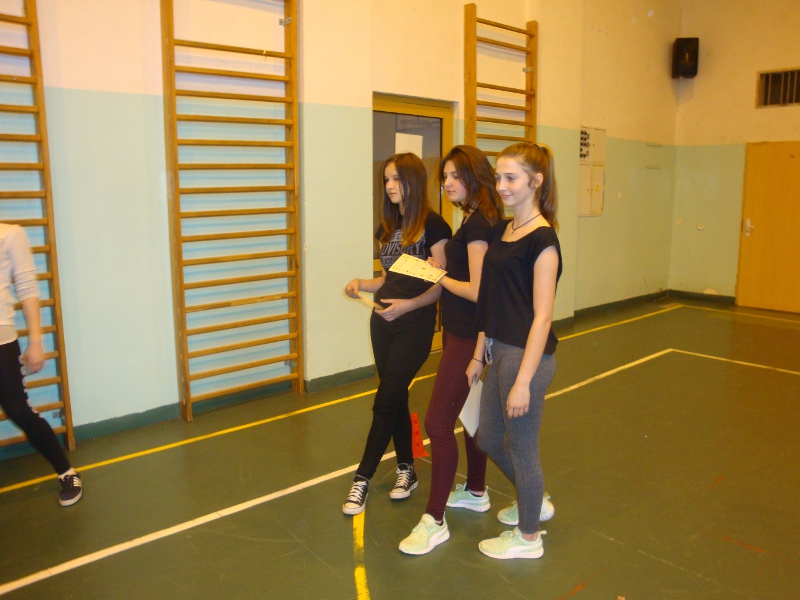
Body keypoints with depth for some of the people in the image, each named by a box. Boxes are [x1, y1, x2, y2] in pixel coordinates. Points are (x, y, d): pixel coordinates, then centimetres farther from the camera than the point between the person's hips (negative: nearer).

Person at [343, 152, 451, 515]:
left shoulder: (433, 225, -10)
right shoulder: (387, 227, 12)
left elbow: (442, 284, -12)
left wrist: (408, 305, -25)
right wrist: (361, 285, -1)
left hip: (415, 325, -7)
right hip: (382, 322, 7)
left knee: (385, 402, -4)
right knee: (396, 398, 13)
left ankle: (362, 479, 7)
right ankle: (407, 471, 28)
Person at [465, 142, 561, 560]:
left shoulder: (542, 239, -16)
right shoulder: (502, 230, 9)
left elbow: (542, 315, -18)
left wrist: (523, 381, -19)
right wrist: (479, 354, 14)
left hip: (528, 355, -9)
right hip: (499, 351, 9)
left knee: (521, 447, 8)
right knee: (489, 438, 21)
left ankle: (528, 538, 31)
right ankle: (533, 501, 46)